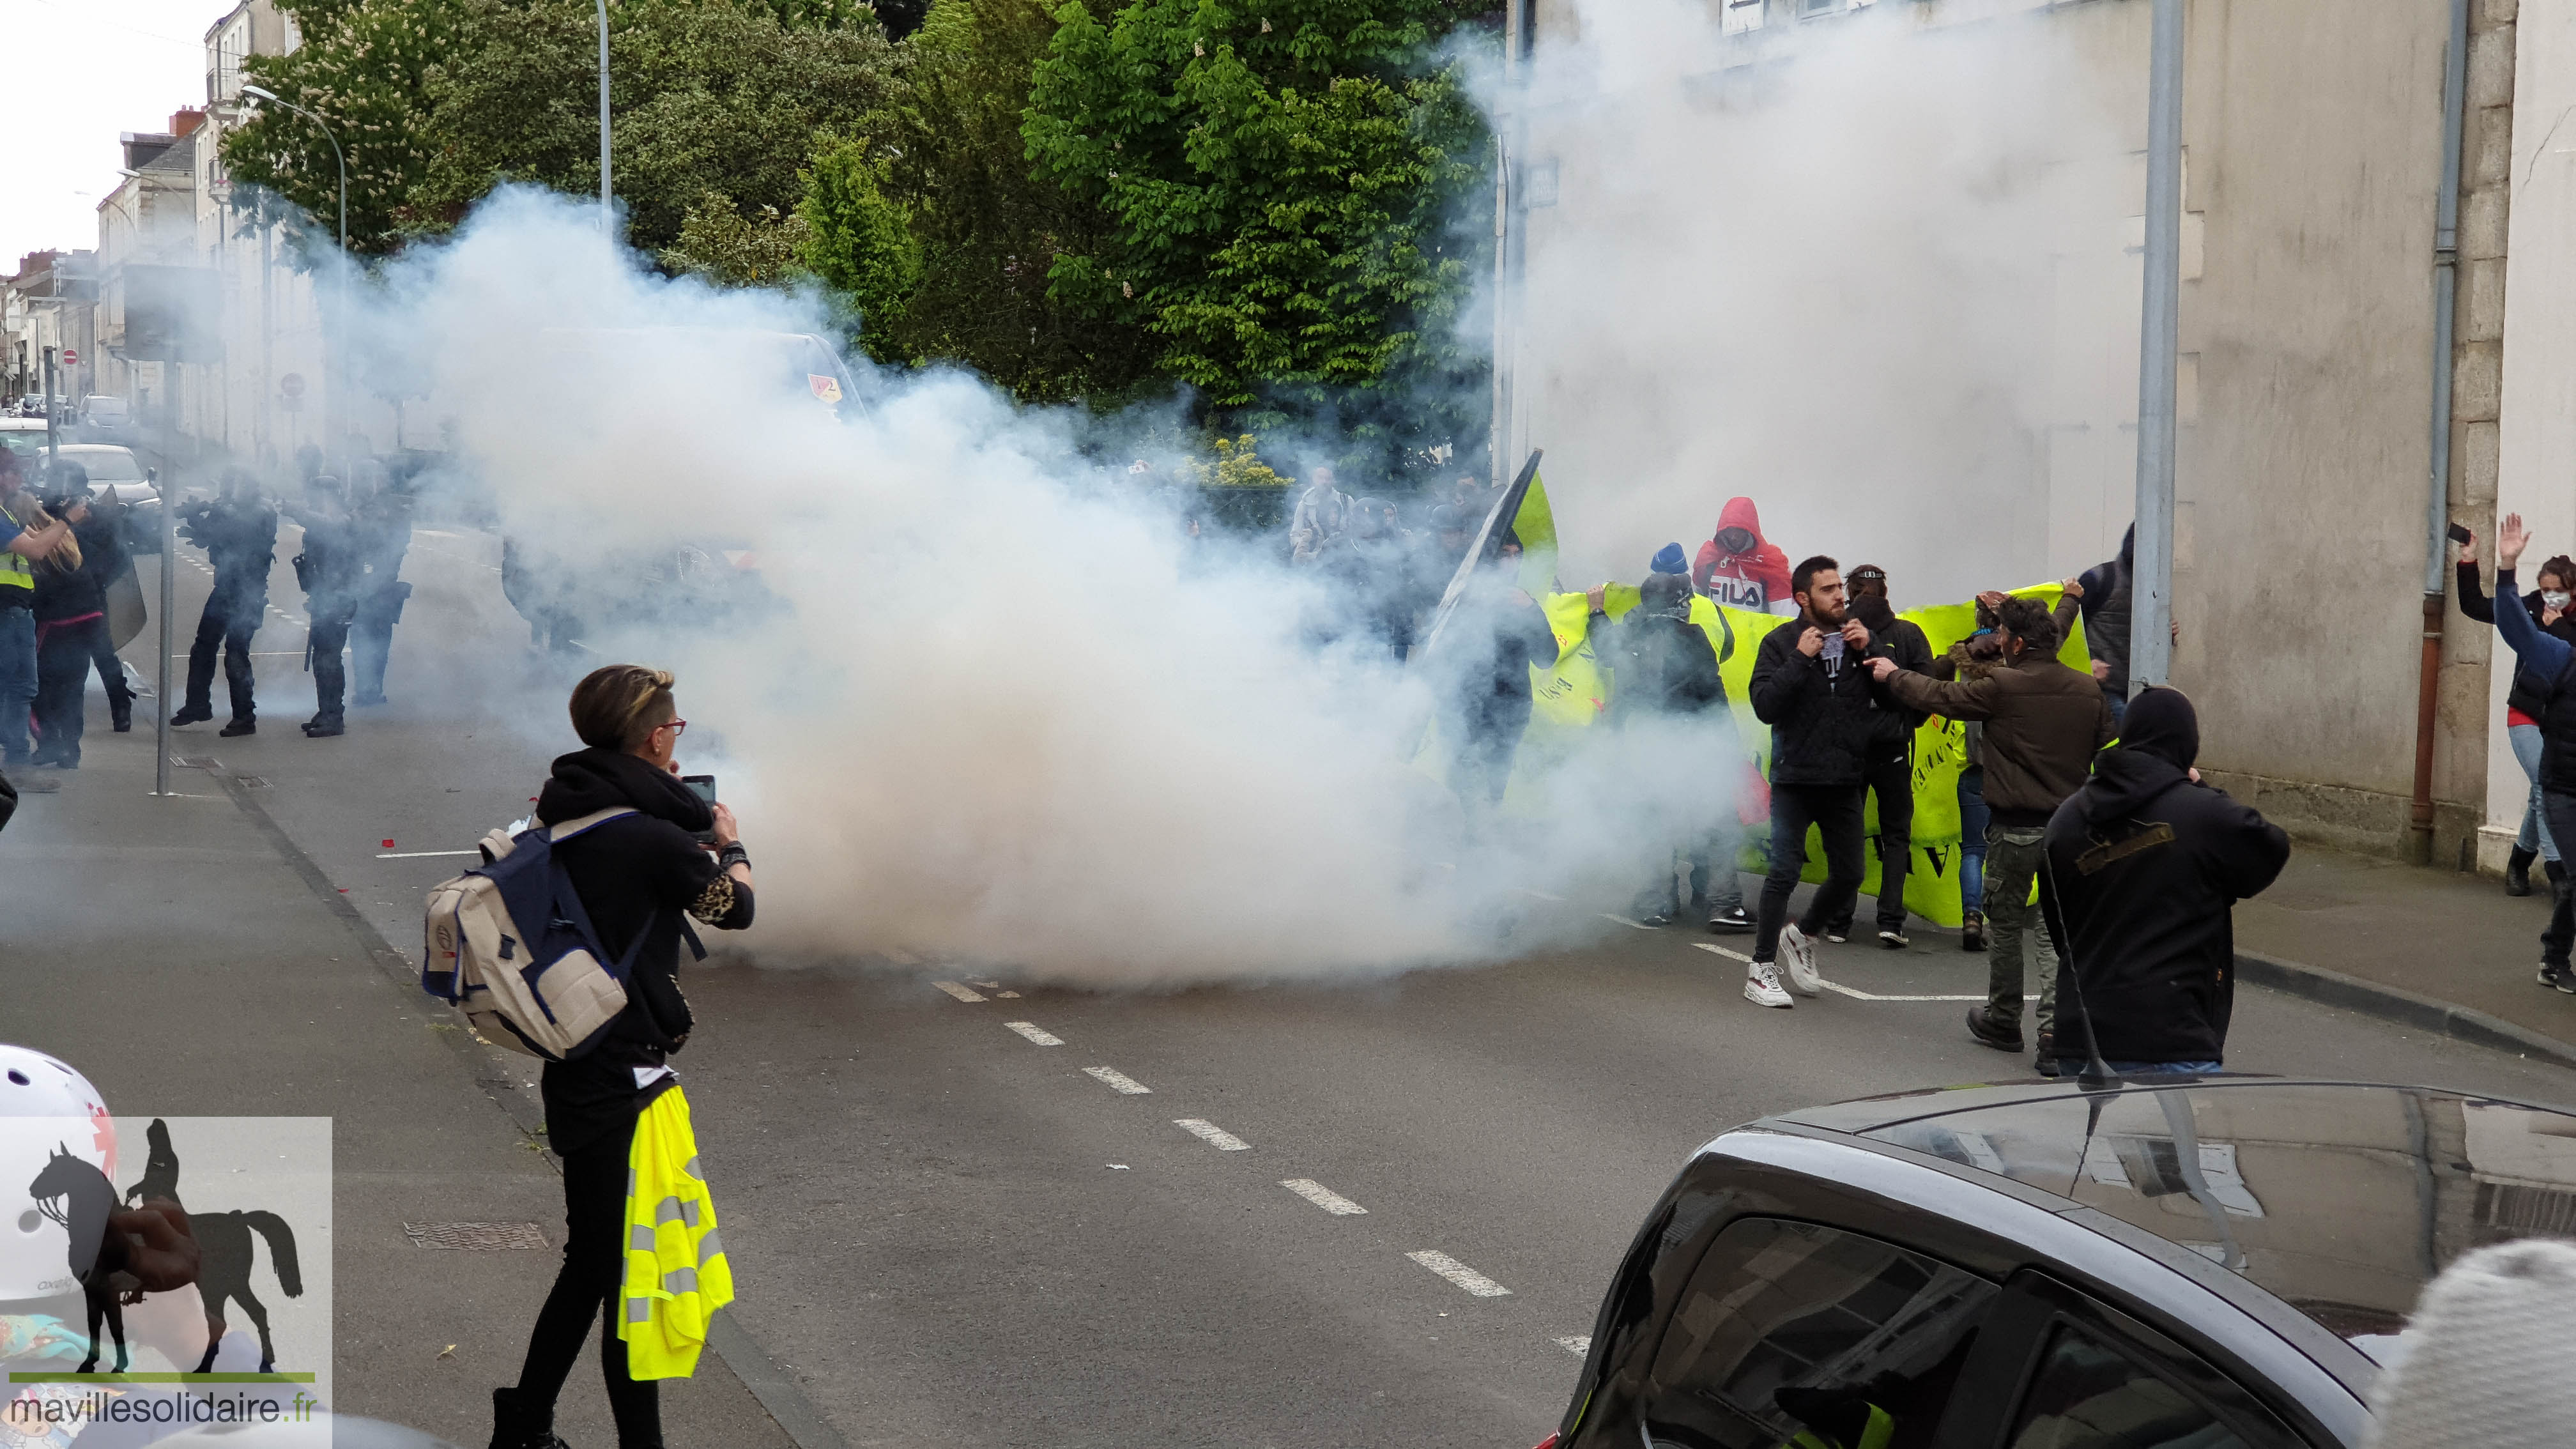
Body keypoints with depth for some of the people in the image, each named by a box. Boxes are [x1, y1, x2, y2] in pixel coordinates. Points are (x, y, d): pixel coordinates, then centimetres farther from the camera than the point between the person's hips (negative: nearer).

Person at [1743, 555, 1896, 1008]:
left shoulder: (1857, 637, 5)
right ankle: (1762, 970, 0)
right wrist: (1800, 659, -20)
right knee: (1784, 873, -8)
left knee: (1849, 874, 8)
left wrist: (1869, 650, -12)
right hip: (1795, 779, -4)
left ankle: (1801, 935, 33)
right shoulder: (1781, 643, -5)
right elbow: (1764, 706, -17)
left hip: (1844, 780, 4)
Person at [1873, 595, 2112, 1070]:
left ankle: (2002, 1021, 27)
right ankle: (2057, 1033, -5)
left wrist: (1893, 675, 14)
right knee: (2057, 930, 5)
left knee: (2004, 924, 13)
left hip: (2015, 829, -4)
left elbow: (1939, 696, -2)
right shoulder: (2088, 689, 1)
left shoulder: (2001, 688, -13)